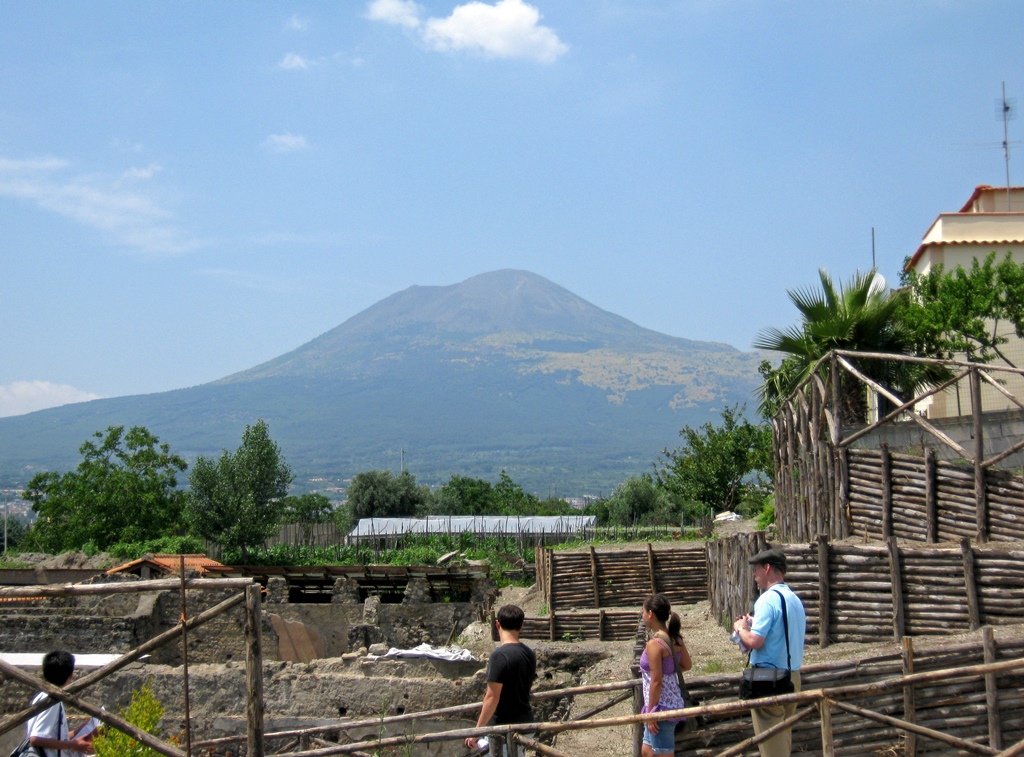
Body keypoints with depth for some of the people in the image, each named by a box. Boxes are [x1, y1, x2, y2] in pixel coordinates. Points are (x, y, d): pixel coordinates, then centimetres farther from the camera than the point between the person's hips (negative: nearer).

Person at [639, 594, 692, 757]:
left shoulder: (654, 644, -22)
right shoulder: (675, 638, 3)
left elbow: (656, 682, -21)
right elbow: (687, 665, 15)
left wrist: (651, 713, -14)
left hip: (662, 706, -9)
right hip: (673, 702, 9)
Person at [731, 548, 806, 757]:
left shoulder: (768, 599, -15)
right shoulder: (795, 599, 12)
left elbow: (755, 642, -23)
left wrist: (741, 628, -3)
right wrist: (754, 624, 17)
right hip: (793, 675, 9)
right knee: (784, 736, 15)